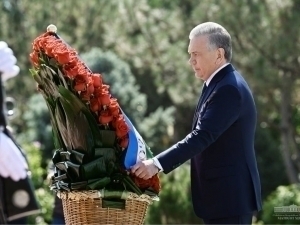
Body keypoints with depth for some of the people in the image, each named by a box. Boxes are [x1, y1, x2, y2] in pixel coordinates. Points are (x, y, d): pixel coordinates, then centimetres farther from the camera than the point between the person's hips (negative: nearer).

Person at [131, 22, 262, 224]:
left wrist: (158, 163, -31)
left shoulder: (229, 89, -19)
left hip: (230, 196, -11)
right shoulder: (219, 85, 15)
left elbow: (202, 137, -27)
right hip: (220, 195, 11)